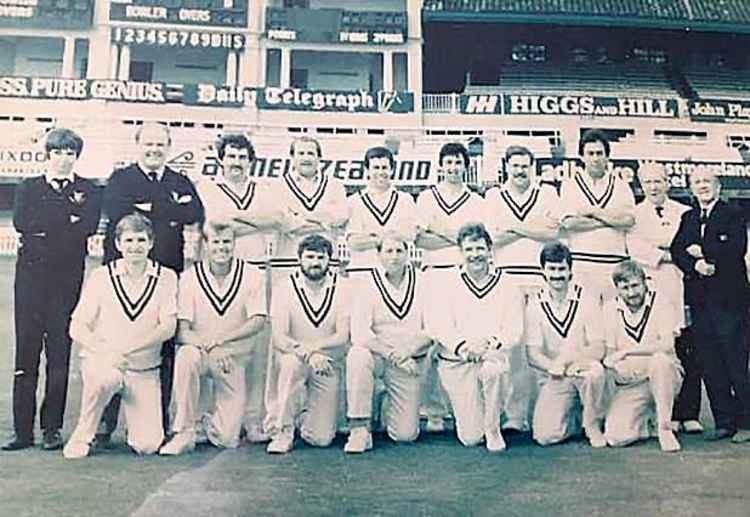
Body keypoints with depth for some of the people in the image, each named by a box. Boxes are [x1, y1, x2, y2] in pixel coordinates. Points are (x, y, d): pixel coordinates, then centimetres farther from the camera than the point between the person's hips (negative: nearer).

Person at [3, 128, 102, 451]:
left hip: (67, 278, -1)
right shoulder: (29, 188, 16)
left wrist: (45, 226, -5)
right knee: (26, 351, 0)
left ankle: (52, 429, 7)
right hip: (31, 275, 1)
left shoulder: (88, 192, 11)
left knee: (59, 353, -1)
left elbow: (88, 227, -7)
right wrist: (68, 213, -4)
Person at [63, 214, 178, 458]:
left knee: (147, 445, -13)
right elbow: (77, 328, -2)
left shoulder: (166, 278, 1)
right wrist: (106, 352, -21)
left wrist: (125, 350, -21)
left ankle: (133, 411, 20)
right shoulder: (101, 276, 0)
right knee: (106, 379, -38)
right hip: (100, 360, 0)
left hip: (144, 368, 0)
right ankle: (82, 435, -11)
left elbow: (168, 327, -9)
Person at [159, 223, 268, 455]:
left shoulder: (251, 275, -4)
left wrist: (219, 339, -25)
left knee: (227, 439, -8)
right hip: (200, 351, 0)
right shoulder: (190, 277, -6)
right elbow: (182, 331, -11)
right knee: (186, 355, -38)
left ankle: (210, 424, 30)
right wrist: (210, 348, -29)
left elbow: (258, 321, -12)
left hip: (234, 357, 0)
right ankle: (184, 433, -22)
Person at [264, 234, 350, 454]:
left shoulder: (341, 288, -3)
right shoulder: (285, 287, -6)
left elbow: (342, 337, -13)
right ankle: (282, 431, -18)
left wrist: (310, 347, -30)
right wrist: (308, 354, -34)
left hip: (328, 364, 1)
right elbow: (279, 338, -16)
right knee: (291, 363, -38)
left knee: (321, 439, -10)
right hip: (292, 361, -1)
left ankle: (304, 415, 26)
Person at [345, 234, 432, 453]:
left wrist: (408, 349, -19)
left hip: (410, 362, 1)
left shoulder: (422, 283, 1)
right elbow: (359, 332, -16)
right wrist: (392, 355, -23)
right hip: (377, 355, -1)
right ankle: (360, 429, -24)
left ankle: (389, 404, 32)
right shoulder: (368, 284, -5)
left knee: (406, 434, -4)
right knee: (357, 355, -37)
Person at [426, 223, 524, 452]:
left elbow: (514, 330, -2)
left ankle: (493, 428, -10)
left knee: (494, 369, -38)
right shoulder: (446, 285, 3)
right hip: (457, 363, 0)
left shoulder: (506, 286, 6)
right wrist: (462, 346, -25)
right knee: (471, 438, -7)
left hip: (494, 356, 1)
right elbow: (438, 326, -7)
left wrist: (490, 343, -22)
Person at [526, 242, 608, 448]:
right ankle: (573, 417, 17)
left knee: (595, 371, -36)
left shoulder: (586, 301, -3)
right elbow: (532, 355, -6)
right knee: (545, 435, -17)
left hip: (582, 370, 0)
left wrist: (567, 359, -25)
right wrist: (550, 365, -26)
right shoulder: (535, 305, -1)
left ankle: (593, 425, -8)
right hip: (554, 379, 1)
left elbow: (598, 349, -10)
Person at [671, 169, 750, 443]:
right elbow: (677, 250, 5)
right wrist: (695, 265, -13)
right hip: (699, 299, 5)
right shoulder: (687, 218, 17)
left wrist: (703, 251, -9)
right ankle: (723, 422, 15)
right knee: (709, 364, 6)